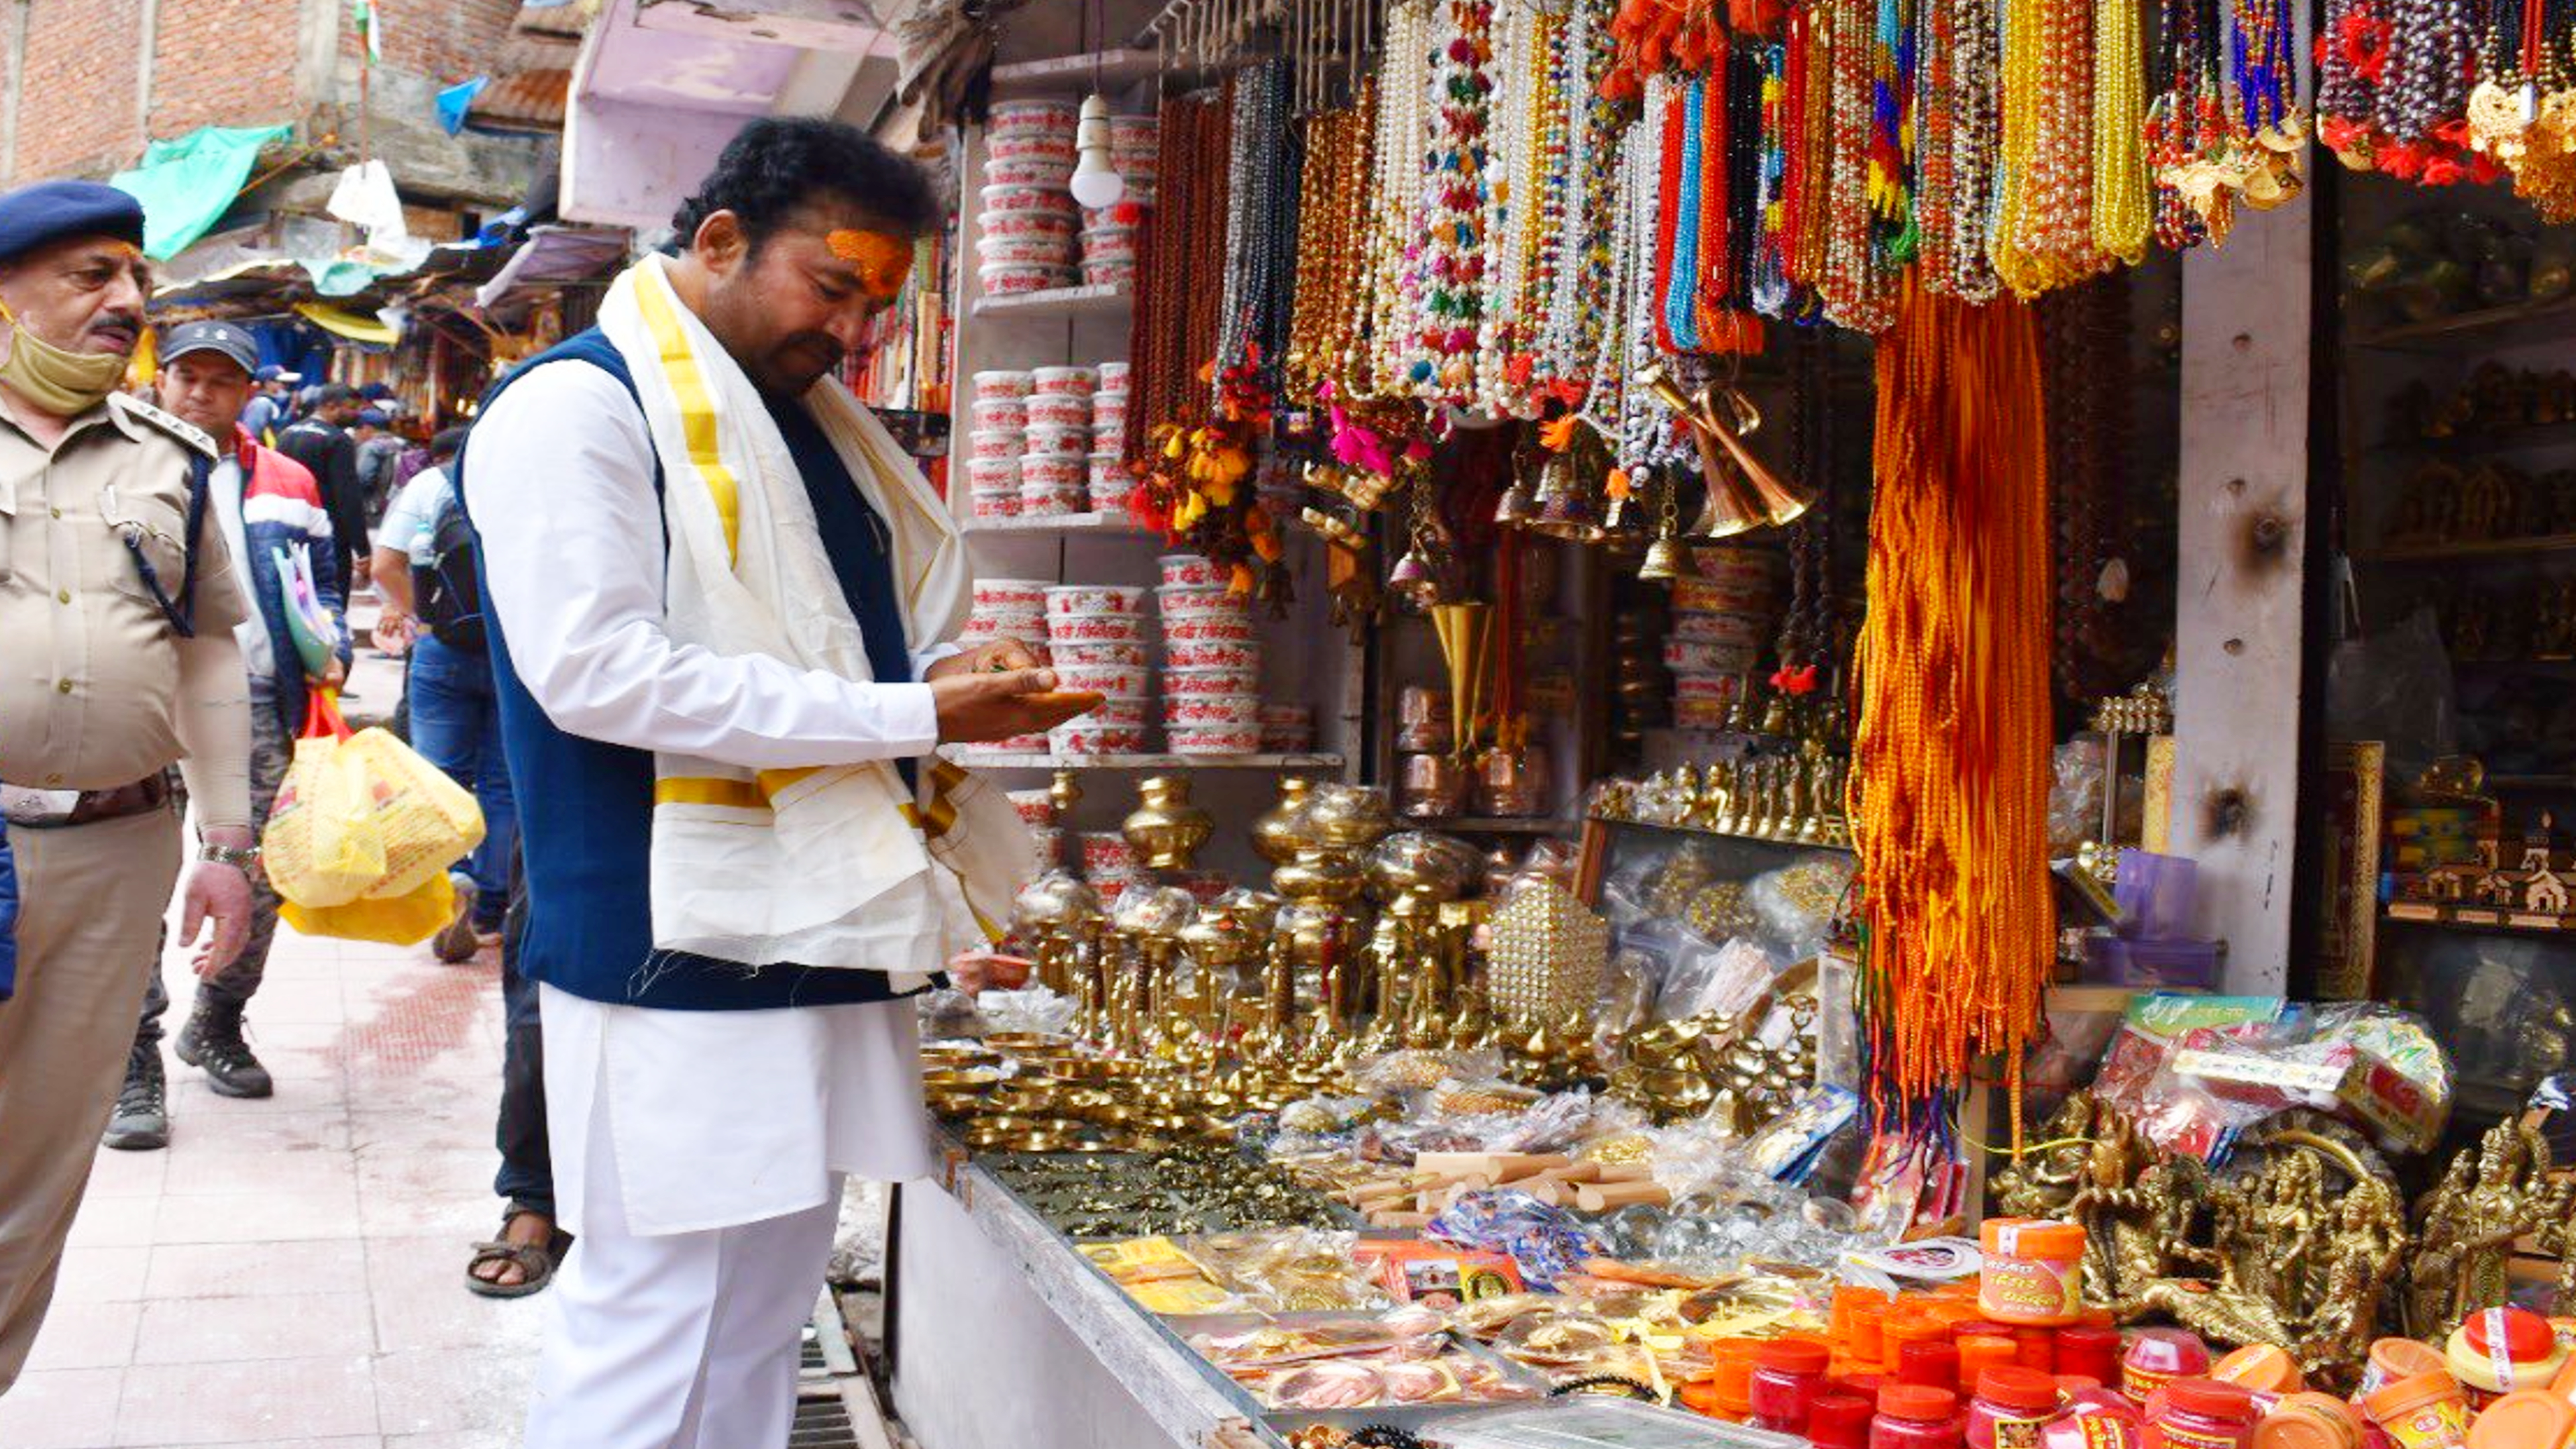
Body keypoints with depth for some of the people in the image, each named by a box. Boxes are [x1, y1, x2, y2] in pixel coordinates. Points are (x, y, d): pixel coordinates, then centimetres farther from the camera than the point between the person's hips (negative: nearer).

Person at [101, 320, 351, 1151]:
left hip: (255, 706, 3)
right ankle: (136, 1070, -1)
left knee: (259, 885, 9)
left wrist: (332, 654, 2)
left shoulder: (286, 486, 14)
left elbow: (323, 588, 20)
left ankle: (216, 1028, 31)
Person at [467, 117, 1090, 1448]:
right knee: (654, 1324, -3)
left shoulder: (809, 423, 18)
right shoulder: (578, 405, -9)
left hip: (821, 930, 9)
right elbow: (595, 669, -21)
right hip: (676, 948, -8)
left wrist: (950, 679, 2)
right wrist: (909, 716, -20)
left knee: (762, 1322, 15)